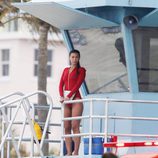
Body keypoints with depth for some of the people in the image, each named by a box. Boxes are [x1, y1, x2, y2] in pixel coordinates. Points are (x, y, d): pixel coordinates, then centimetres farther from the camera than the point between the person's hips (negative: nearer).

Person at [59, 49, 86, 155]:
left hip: (76, 99, -5)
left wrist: (69, 96, -17)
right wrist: (61, 96, -8)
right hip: (66, 100, 5)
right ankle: (69, 152, 0)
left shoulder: (81, 70, 4)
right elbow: (61, 84, 10)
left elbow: (78, 84, -8)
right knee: (67, 128, 0)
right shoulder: (65, 70, 19)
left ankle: (76, 152, -17)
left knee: (75, 126, -13)